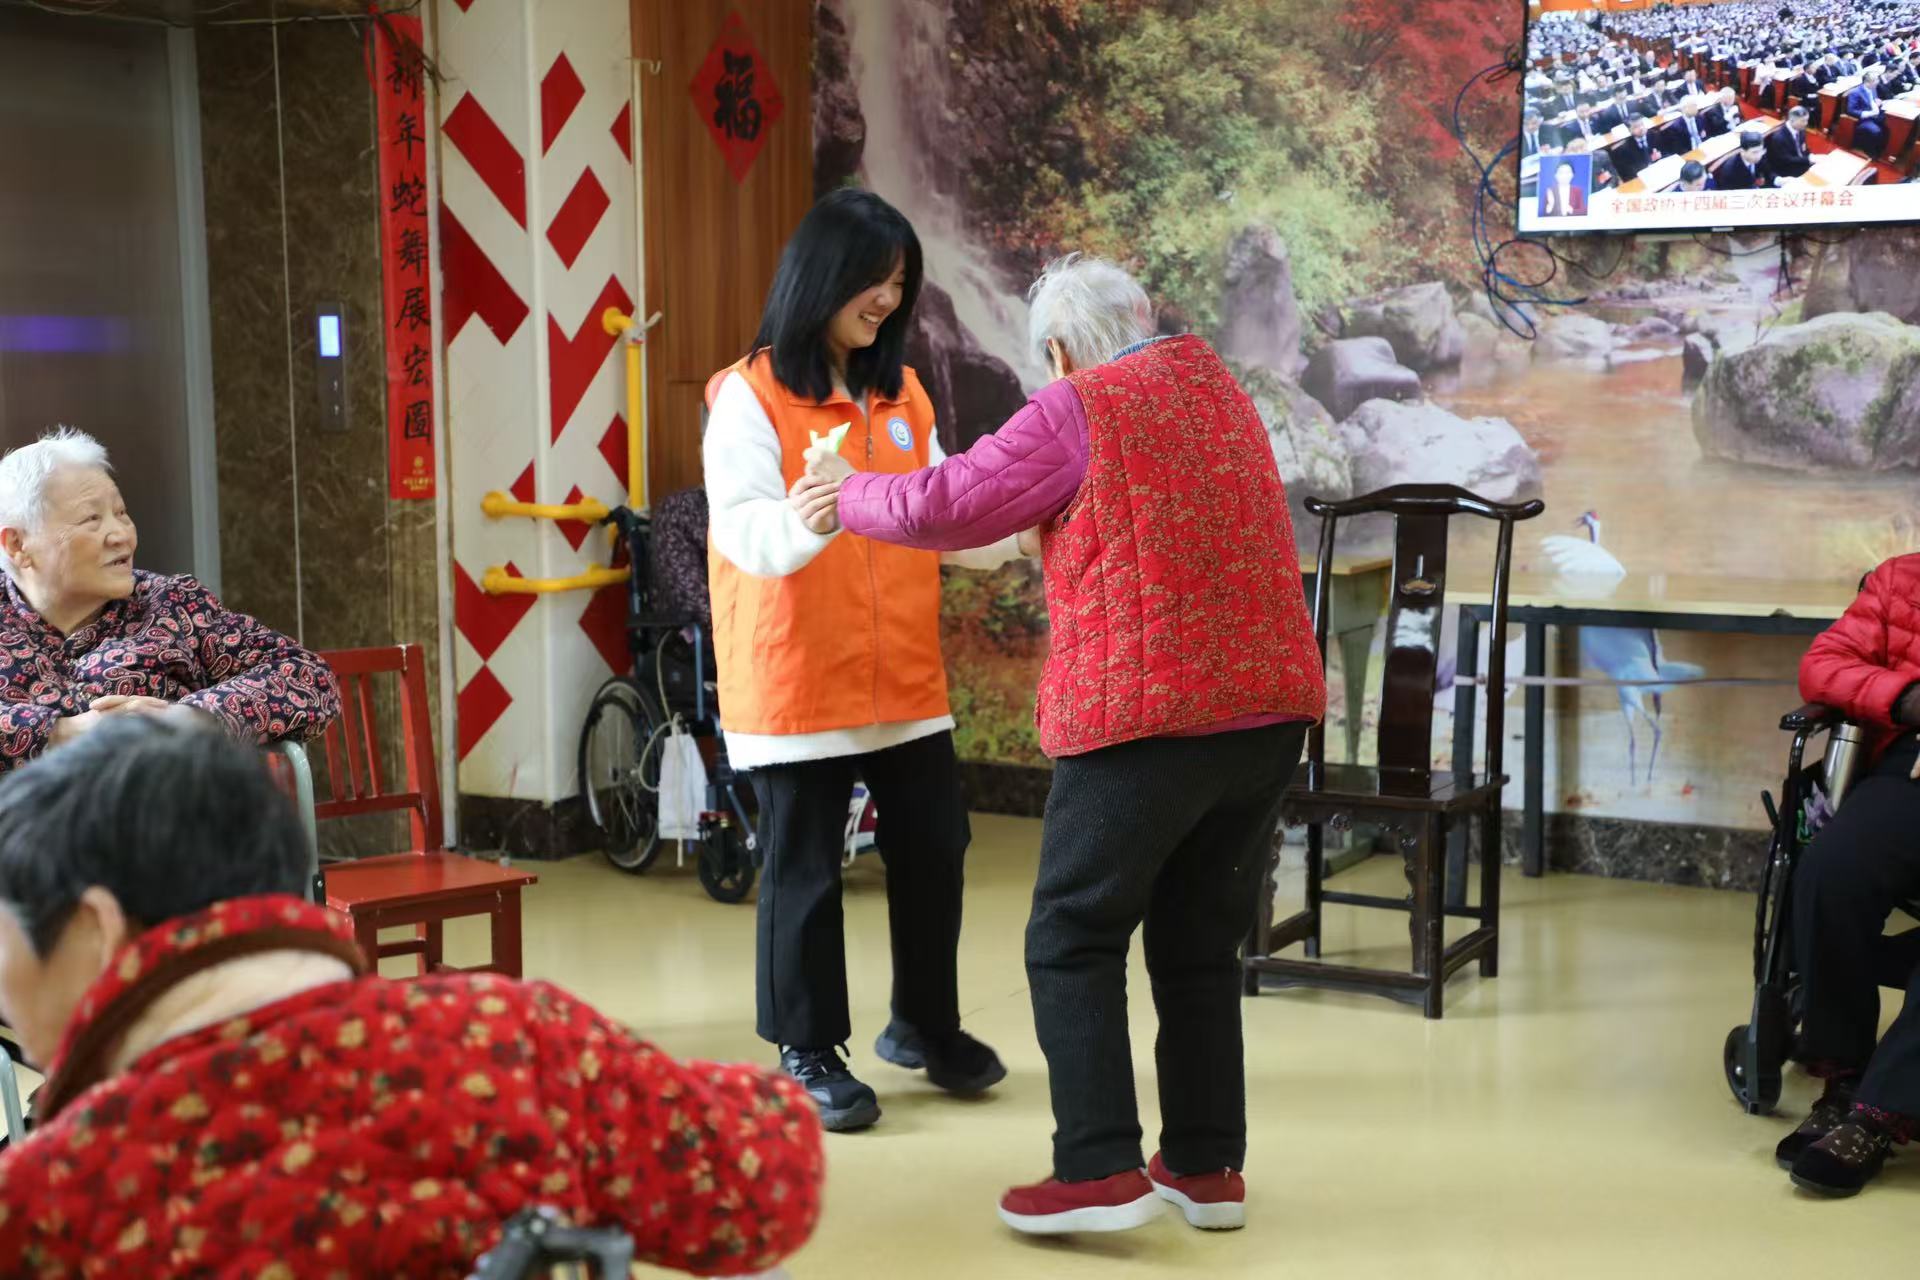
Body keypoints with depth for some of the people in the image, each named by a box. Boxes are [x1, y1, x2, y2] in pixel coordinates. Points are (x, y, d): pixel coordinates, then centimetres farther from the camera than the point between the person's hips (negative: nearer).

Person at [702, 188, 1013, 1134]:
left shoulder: (903, 394, 9)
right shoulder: (750, 396, -9)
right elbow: (747, 534, -21)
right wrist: (806, 520, -42)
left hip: (906, 680, 6)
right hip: (796, 684, -6)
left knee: (933, 850, 12)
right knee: (805, 871, 3)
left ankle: (924, 1023, 31)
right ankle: (808, 1052, 19)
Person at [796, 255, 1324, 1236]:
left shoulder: (1075, 414, -5)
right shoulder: (1214, 386, 16)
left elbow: (939, 508, -5)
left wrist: (846, 491, 12)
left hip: (1146, 716, -7)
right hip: (1268, 706, 7)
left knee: (1072, 943, 4)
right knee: (1203, 945, 15)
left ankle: (1100, 1169, -2)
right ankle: (1207, 1165, 18)